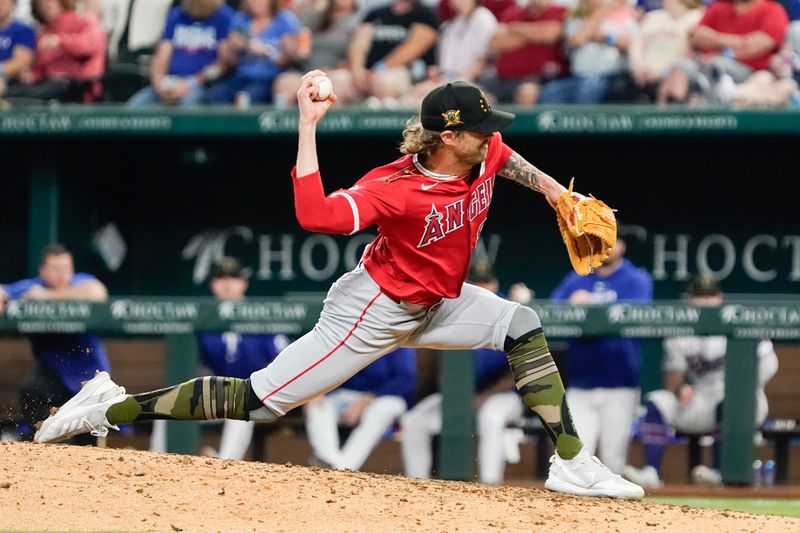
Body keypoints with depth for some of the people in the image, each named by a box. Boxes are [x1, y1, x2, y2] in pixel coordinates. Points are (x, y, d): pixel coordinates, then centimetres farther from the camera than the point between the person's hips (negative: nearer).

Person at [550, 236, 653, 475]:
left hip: (619, 386, -2)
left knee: (614, 460, -2)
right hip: (580, 386, 2)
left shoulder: (637, 280, 4)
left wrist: (591, 305, -19)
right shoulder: (574, 282, 14)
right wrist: (571, 304, -20)